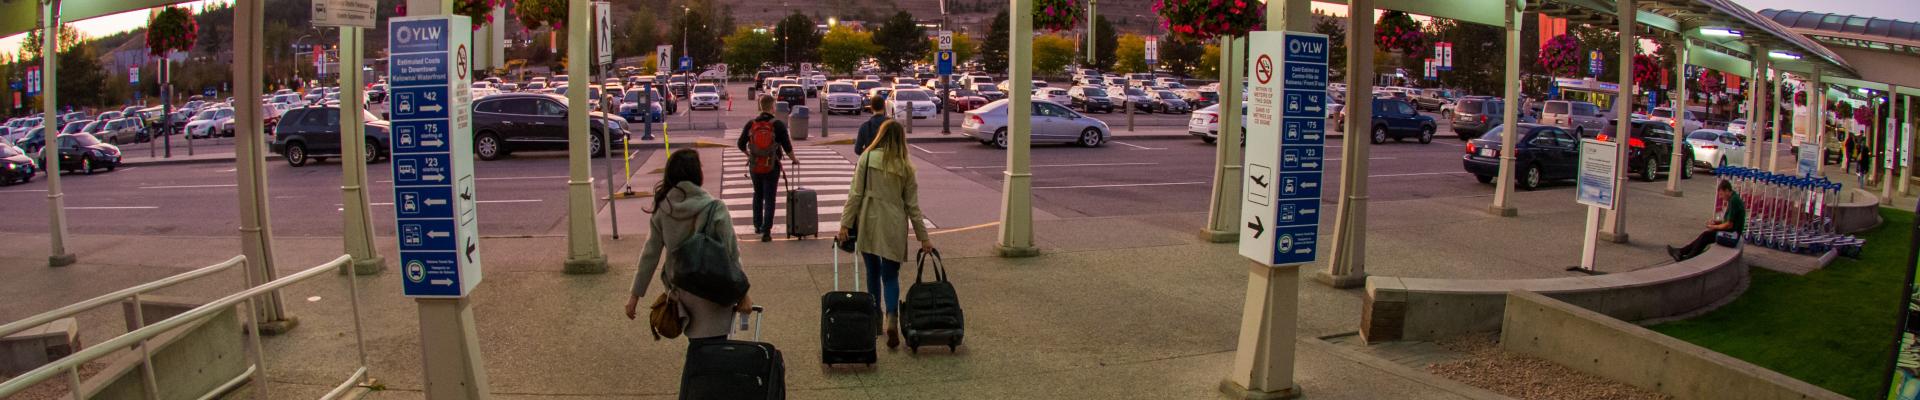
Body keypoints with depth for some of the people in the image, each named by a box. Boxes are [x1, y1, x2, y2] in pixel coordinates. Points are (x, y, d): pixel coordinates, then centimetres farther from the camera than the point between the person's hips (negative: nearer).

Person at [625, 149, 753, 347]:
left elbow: (650, 255, 2)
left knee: (696, 347, 21)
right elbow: (731, 255, -11)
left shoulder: (662, 210, -1)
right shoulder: (715, 209, -13)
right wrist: (742, 293, -4)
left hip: (679, 290, 5)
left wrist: (635, 294, 9)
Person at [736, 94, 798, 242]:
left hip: (754, 166, 3)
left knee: (757, 196, 22)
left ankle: (757, 226, 29)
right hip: (771, 167, -3)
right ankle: (766, 231, -6)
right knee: (769, 199, 1)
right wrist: (794, 159, 9)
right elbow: (787, 147, -9)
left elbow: (741, 145, 6)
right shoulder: (778, 125, -10)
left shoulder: (751, 124, -1)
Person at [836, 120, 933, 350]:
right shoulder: (905, 167, 1)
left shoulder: (867, 158, -5)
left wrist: (845, 224, -2)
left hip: (869, 223, -1)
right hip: (894, 227, 1)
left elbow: (855, 194, -7)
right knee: (890, 275, 4)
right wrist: (923, 236, 10)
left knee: (873, 273, 14)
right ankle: (892, 319, -17)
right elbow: (912, 205, 4)